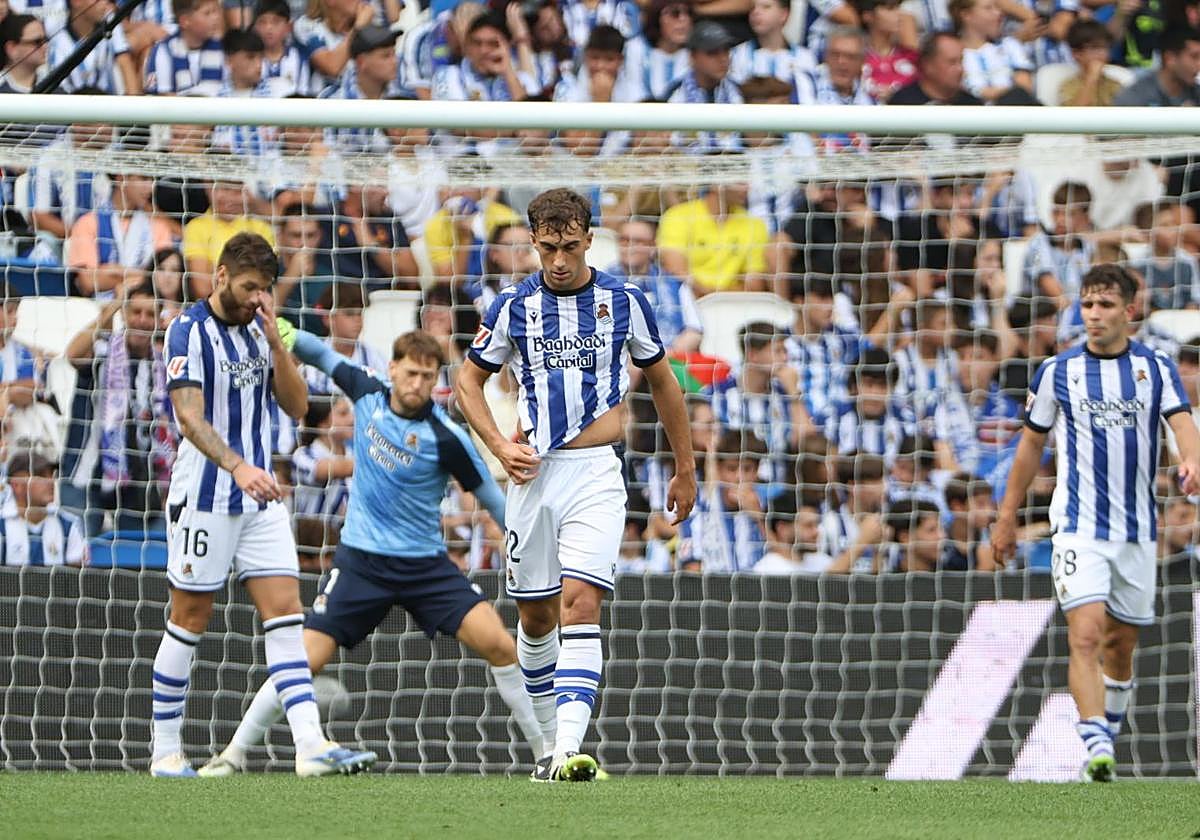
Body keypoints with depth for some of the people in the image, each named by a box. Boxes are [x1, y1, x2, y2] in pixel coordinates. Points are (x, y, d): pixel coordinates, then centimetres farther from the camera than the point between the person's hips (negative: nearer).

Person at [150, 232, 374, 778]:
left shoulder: (258, 330, 12)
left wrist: (275, 343, -5)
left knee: (285, 612, -5)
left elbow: (296, 406, 9)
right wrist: (237, 466, -34)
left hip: (260, 498, 6)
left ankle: (310, 745, -13)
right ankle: (166, 750, 10)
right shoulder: (188, 332, -10)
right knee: (189, 621, 0)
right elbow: (189, 417, -20)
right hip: (204, 497, -6)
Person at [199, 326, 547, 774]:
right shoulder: (368, 392, -3)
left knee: (498, 643, -16)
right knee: (305, 658, -7)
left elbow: (491, 498, -6)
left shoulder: (445, 437, -14)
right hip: (361, 561, 2)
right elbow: (324, 356, 15)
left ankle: (545, 750, -3)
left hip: (425, 564, -2)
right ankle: (234, 753, 6)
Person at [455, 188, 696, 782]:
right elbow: (468, 381, 13)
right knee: (535, 616, 8)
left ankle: (570, 753, -27)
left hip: (597, 472, -2)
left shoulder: (624, 302, 1)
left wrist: (685, 471, 18)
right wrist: (501, 447, -3)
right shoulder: (513, 306, 2)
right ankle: (553, 743, 26)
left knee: (580, 605, -17)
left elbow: (662, 383, 14)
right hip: (534, 472, 2)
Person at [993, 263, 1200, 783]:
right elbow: (1032, 444, 11)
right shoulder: (1058, 371, 3)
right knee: (1085, 636, -18)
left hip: (1137, 532, 2)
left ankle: (1107, 736, 29)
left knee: (1121, 644, 11)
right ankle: (1097, 752, -25)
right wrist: (1007, 518, 13)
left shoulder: (1156, 368, 3)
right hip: (1078, 529, -2)